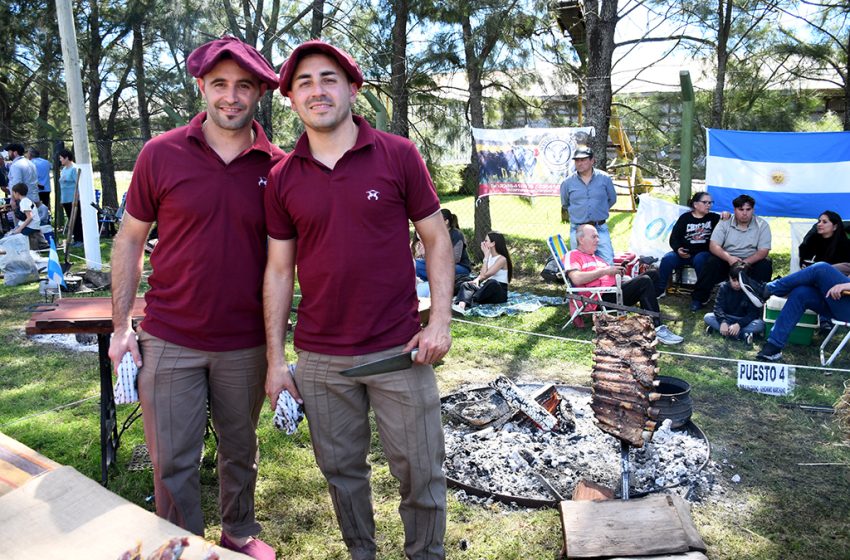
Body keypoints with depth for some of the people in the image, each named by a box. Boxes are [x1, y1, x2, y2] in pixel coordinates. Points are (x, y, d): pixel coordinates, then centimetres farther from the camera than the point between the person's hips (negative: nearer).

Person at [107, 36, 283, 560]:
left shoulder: (276, 167, -2)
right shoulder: (162, 154, -5)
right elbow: (130, 239, 3)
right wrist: (121, 326, -1)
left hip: (245, 344, 1)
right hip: (170, 340, -1)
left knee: (241, 450, 18)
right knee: (174, 462, 8)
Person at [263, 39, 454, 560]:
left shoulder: (399, 155, -3)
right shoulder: (283, 178, 3)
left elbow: (437, 240, 0)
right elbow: (279, 271, 6)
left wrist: (440, 320, -9)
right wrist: (276, 358, 4)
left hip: (399, 349, -2)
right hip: (320, 359, 2)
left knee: (421, 472, 8)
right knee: (342, 469, 17)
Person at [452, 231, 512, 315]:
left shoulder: (502, 259, -11)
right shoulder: (490, 256, 14)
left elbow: (484, 275, -20)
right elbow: (482, 274, 12)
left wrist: (486, 256, -15)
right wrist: (477, 279, -11)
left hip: (499, 293, -7)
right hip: (487, 289, 7)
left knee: (492, 283, -39)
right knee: (466, 285, -15)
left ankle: (470, 303, -48)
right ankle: (461, 305, -47)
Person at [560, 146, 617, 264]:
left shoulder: (604, 178, 1)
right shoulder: (567, 182, 1)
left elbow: (612, 199, 16)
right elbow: (565, 205, 18)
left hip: (600, 229, 0)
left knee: (608, 263, -5)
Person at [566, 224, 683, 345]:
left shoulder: (597, 257, 31)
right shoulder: (573, 255, 3)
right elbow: (576, 279, -16)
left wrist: (618, 271, 2)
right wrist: (605, 271, -9)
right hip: (602, 297, -9)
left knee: (653, 274, -1)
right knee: (644, 281, -23)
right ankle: (658, 329, -25)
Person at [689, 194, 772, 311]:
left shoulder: (762, 225, -3)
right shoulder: (725, 224, -1)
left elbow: (763, 251, -11)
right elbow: (713, 246, -11)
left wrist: (745, 262, -29)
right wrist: (729, 258, -31)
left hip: (751, 262, 0)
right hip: (727, 261, 0)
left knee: (765, 265, -29)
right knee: (712, 262, -27)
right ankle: (699, 298, -16)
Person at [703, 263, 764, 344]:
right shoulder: (724, 287, -7)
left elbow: (753, 313, -17)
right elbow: (718, 306, -15)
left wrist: (739, 324, -33)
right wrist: (723, 322, -33)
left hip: (744, 320, -2)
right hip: (727, 318, 2)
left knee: (760, 324, -31)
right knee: (707, 317, -25)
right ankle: (743, 335, -33)